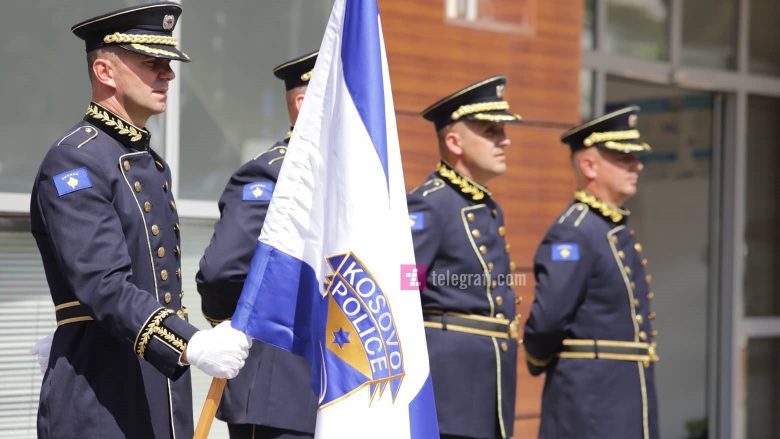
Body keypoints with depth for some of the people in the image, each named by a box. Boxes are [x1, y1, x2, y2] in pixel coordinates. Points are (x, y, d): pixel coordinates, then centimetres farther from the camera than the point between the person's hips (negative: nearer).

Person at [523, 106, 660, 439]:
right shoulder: (573, 233, -16)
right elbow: (546, 320, -22)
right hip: (589, 411, -10)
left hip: (630, 403, 10)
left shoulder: (618, 231, 16)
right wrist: (540, 363, -4)